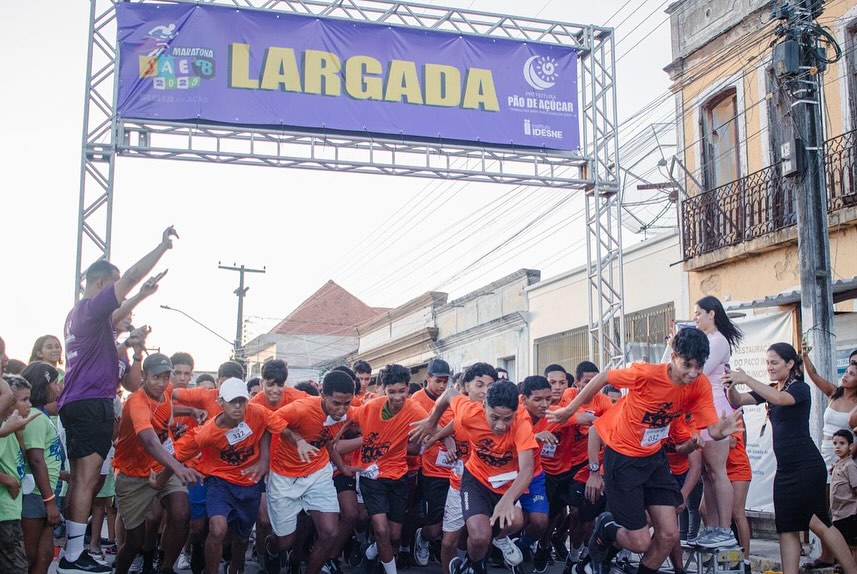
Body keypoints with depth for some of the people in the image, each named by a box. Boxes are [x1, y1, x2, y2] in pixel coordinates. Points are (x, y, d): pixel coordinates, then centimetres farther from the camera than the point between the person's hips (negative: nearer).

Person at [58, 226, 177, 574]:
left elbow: (114, 319, 38)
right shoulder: (92, 307, -10)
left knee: (80, 479, 13)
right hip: (92, 402, -10)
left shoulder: (79, 312, 19)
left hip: (77, 402, 10)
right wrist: (164, 245, -11)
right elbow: (132, 276, -17)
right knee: (87, 479, -11)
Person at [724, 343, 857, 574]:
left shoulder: (800, 388, -7)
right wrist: (731, 386, -17)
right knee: (787, 528, 2)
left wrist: (746, 379, -33)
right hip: (785, 468, 8)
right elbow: (737, 401, 5)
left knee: (815, 523, -6)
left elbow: (779, 399, -28)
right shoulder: (770, 391, 15)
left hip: (806, 466, -8)